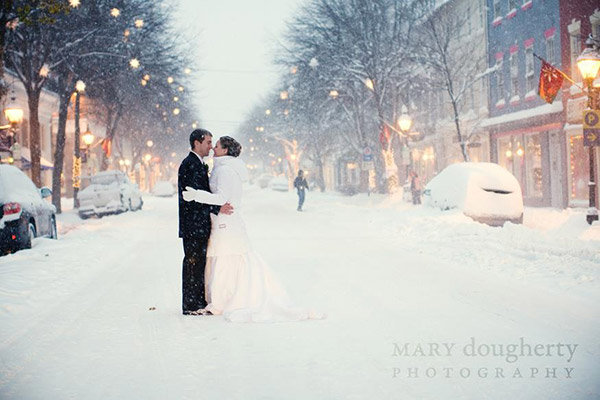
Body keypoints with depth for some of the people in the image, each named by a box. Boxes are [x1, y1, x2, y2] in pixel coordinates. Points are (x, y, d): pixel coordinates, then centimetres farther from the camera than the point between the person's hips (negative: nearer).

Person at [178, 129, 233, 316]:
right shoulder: (189, 164, -14)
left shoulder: (199, 164, 18)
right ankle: (190, 306, 2)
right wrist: (217, 208, -23)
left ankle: (199, 302, 21)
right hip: (193, 225, -10)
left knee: (200, 263, 13)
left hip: (201, 225, 10)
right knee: (193, 263, -4)